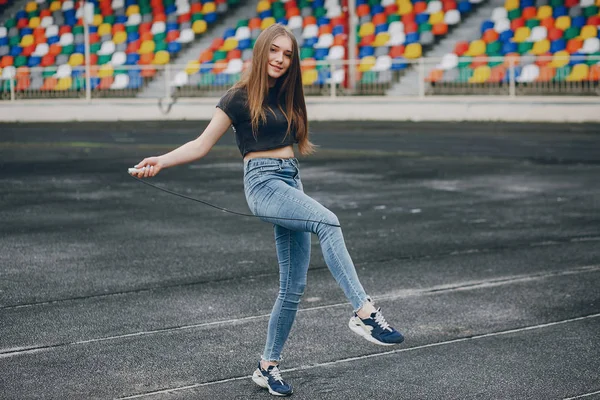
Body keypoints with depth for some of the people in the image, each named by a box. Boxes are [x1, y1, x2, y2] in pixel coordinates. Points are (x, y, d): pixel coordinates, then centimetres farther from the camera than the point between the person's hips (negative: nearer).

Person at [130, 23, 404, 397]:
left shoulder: (285, 96, 15)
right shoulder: (240, 97, -3)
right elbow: (202, 144, -3)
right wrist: (160, 161, -15)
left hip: (291, 182, 7)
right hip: (263, 183, -7)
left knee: (294, 286, 4)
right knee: (329, 223, -33)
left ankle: (268, 366, 15)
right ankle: (365, 312, -38)